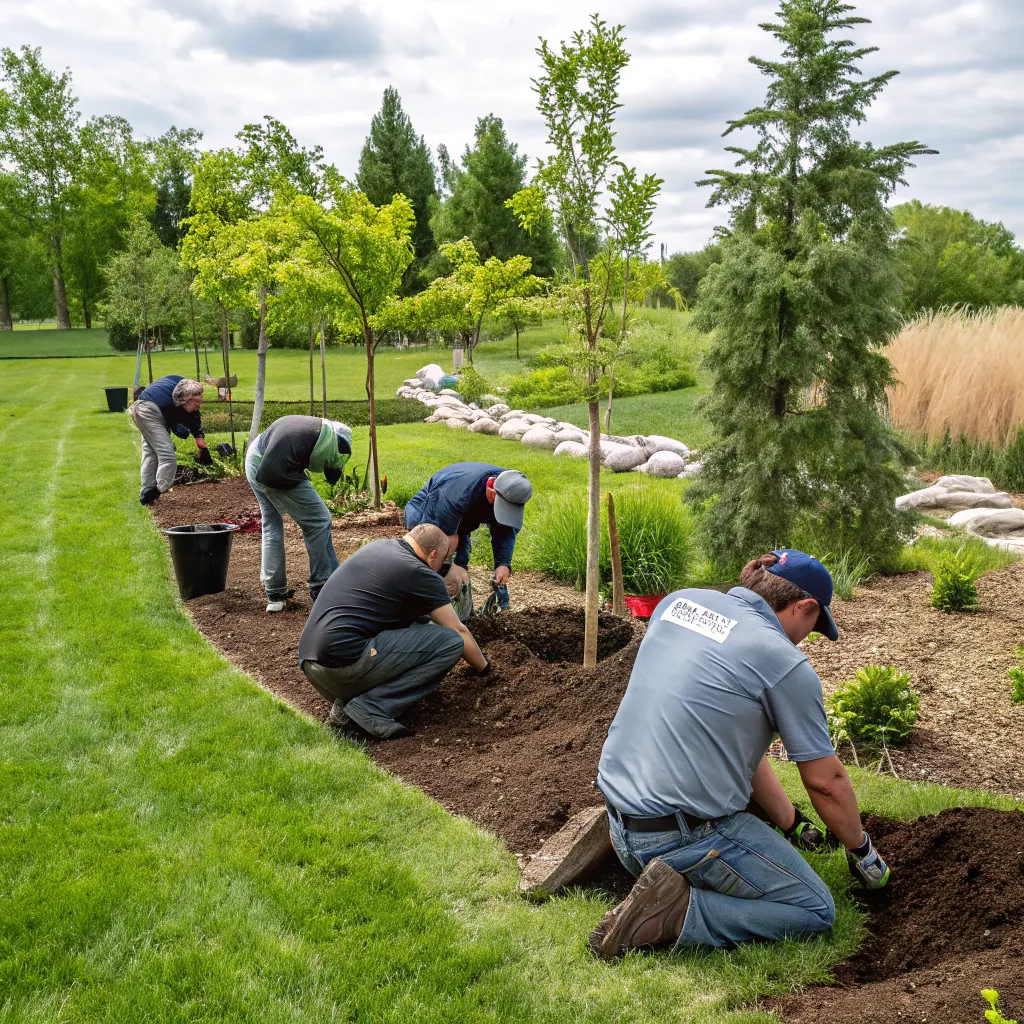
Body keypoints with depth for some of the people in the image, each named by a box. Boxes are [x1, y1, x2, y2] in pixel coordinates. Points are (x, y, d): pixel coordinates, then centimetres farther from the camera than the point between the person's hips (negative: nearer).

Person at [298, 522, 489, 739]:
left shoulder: (376, 546, 21)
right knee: (450, 642, -4)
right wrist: (484, 669, 24)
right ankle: (370, 708, -11)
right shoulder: (421, 575, -1)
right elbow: (459, 632, 8)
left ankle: (345, 699, 6)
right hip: (346, 662, -9)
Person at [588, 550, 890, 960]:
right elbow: (826, 781, -3)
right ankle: (674, 915, -9)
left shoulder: (678, 602, 8)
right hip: (685, 838, -7)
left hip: (622, 827, 7)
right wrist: (862, 851, 19)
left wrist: (792, 823, 23)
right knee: (815, 909, 9)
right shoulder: (786, 663, -11)